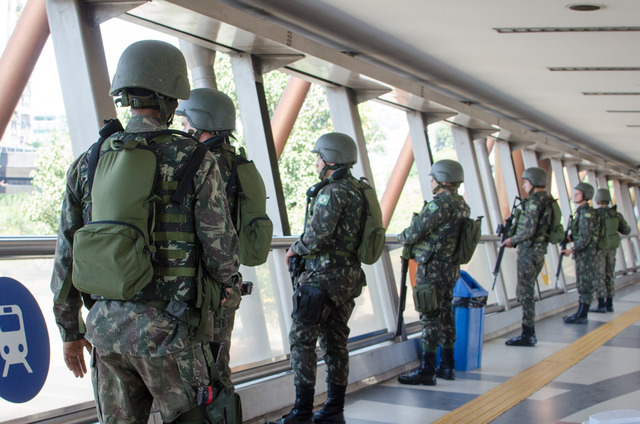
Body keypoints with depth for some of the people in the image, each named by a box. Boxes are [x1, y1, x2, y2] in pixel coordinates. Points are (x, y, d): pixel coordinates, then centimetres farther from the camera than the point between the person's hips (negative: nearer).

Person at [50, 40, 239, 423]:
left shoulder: (87, 164, 5)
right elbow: (220, 248, -9)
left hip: (106, 324, 5)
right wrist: (226, 283, 14)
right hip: (165, 327, -5)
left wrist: (70, 330, 17)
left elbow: (67, 256, 7)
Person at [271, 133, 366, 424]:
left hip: (322, 279, -9)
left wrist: (295, 249, -5)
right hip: (348, 278, 9)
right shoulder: (358, 190, 14)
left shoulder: (332, 192, -15)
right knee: (335, 342, 11)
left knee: (302, 341, -3)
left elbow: (319, 234, -23)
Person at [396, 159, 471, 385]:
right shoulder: (462, 205, 11)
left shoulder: (439, 204, -19)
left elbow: (415, 232, -17)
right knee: (445, 314, 15)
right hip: (450, 267, 9)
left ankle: (427, 370, -3)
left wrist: (401, 237, 4)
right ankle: (447, 366, 23)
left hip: (433, 268, -9)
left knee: (430, 317, -6)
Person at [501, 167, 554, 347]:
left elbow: (528, 231, -23)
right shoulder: (547, 201, 13)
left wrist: (512, 240, -6)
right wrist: (515, 240, 15)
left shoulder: (534, 202, -17)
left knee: (525, 292, -4)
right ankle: (529, 333, 20)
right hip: (539, 250, 10)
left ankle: (527, 335, -1)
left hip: (529, 251, -10)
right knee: (527, 291, 15)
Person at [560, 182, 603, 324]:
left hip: (587, 255, -10)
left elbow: (585, 238, -22)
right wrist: (569, 238, 4)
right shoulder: (581, 212, 14)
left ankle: (582, 316, 0)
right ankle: (581, 313, 19)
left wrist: (571, 250, -16)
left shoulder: (587, 213, -17)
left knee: (586, 286, -4)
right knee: (583, 285, 13)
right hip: (582, 255, 10)